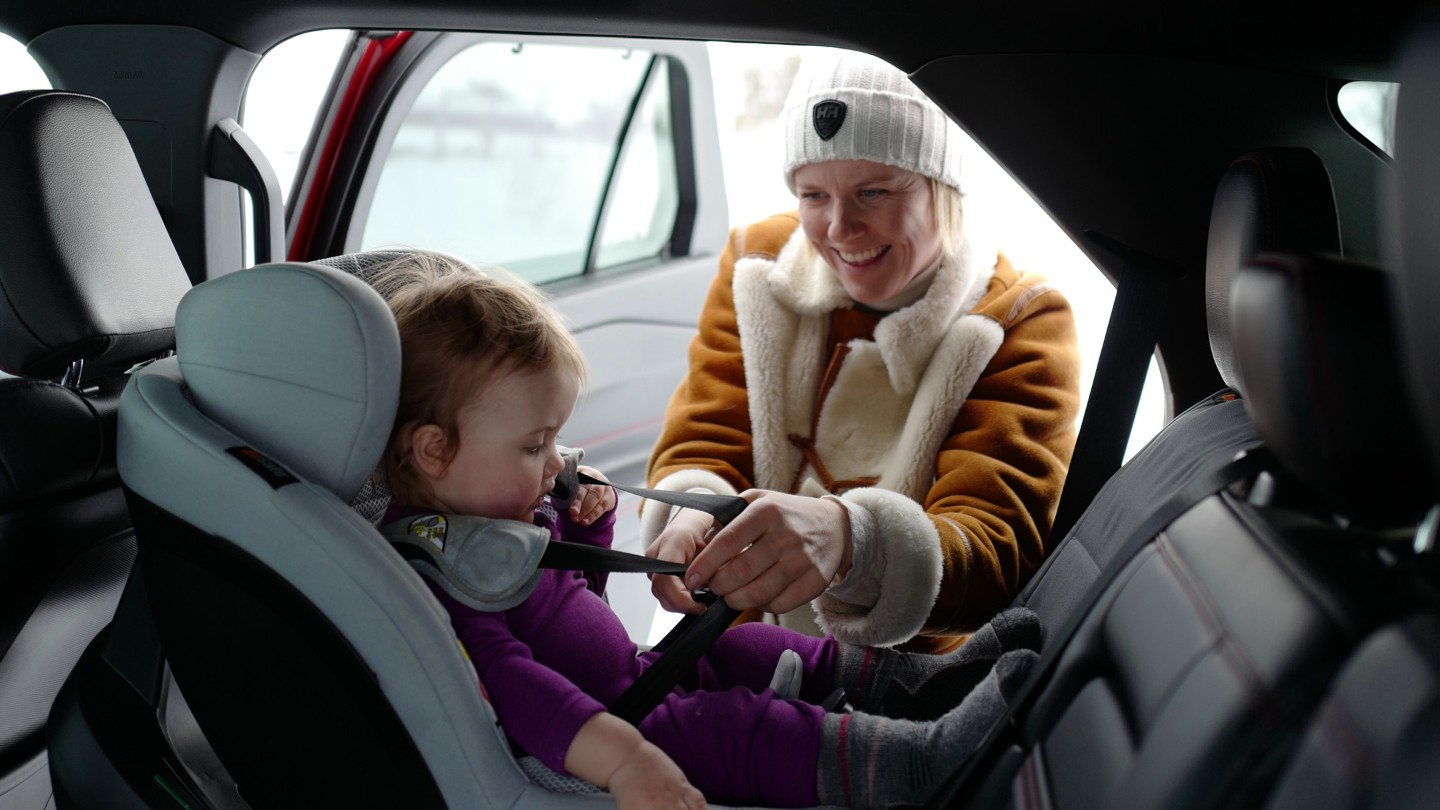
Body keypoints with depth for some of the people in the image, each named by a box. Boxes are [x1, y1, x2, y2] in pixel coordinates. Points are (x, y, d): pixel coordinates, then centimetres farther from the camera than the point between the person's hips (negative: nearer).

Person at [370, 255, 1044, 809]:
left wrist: (587, 523, 6)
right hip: (580, 753, -11)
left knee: (734, 647, 13)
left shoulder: (512, 511, 8)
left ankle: (918, 678, 18)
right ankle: (929, 755, -25)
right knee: (735, 728, -24)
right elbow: (506, 681, -38)